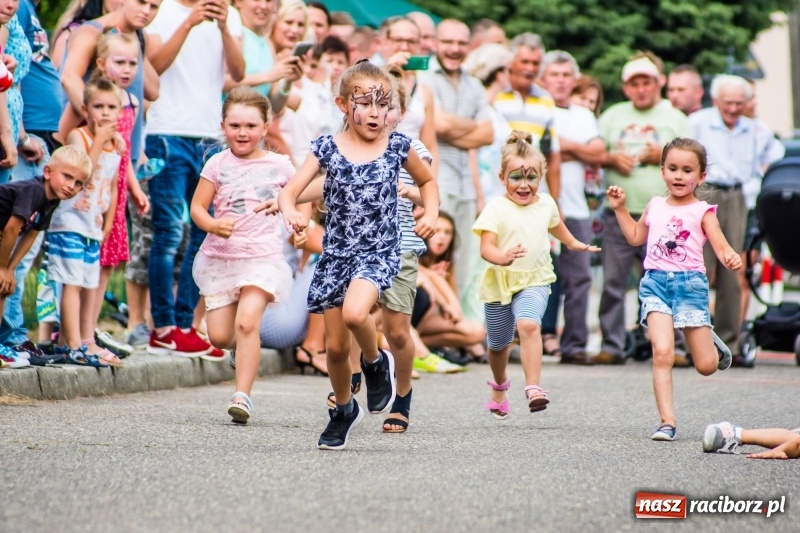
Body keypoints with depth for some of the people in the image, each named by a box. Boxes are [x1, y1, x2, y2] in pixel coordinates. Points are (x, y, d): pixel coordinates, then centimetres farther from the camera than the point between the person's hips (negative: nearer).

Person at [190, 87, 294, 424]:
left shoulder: (279, 165, 3)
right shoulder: (217, 164, 3)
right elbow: (197, 206, 1)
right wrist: (213, 225, -19)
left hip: (262, 256, -2)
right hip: (220, 256, 2)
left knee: (247, 322, -21)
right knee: (219, 336, -1)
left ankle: (243, 395, -19)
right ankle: (244, 346, 35)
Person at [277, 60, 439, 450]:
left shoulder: (397, 147, 0)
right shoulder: (328, 148, -2)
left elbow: (427, 182, 18)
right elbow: (291, 190, -9)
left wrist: (430, 214, 1)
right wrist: (290, 211, -31)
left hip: (380, 252, -2)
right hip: (336, 253, 2)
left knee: (354, 312, -31)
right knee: (335, 346, 7)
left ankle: (376, 362, 1)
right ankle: (344, 409, 32)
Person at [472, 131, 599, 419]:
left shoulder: (546, 204, 2)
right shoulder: (496, 208, -13)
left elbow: (555, 226, 26)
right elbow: (486, 247, -22)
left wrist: (573, 243, 42)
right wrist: (503, 257, -43)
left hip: (534, 280, 1)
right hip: (499, 282, -1)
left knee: (529, 325, -28)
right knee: (498, 343, 15)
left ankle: (533, 388, -34)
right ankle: (500, 386, 45)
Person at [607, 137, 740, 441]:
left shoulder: (702, 211, 1)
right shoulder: (655, 206, 13)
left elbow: (722, 248, -7)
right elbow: (636, 237, 29)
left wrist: (732, 258, -28)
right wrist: (619, 208, 22)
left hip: (690, 283, -2)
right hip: (656, 282, 2)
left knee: (706, 366, 2)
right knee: (662, 352, -17)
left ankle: (713, 344, 40)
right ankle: (667, 421, -13)